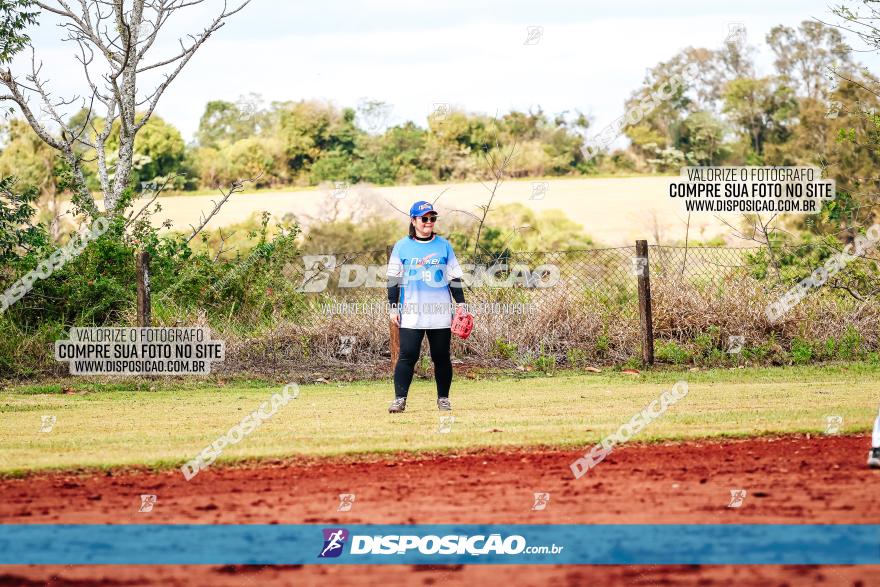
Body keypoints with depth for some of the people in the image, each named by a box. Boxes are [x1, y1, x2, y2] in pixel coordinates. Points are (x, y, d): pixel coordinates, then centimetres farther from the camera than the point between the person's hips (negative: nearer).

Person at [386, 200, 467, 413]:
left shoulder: (444, 245, 9)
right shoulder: (402, 247, 4)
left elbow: (454, 277, 12)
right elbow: (394, 279, 6)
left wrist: (461, 303, 4)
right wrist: (394, 308, 1)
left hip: (440, 313, 2)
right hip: (411, 314, -2)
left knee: (442, 356, 5)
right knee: (407, 355, -9)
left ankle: (443, 398, 16)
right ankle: (400, 398, -9)